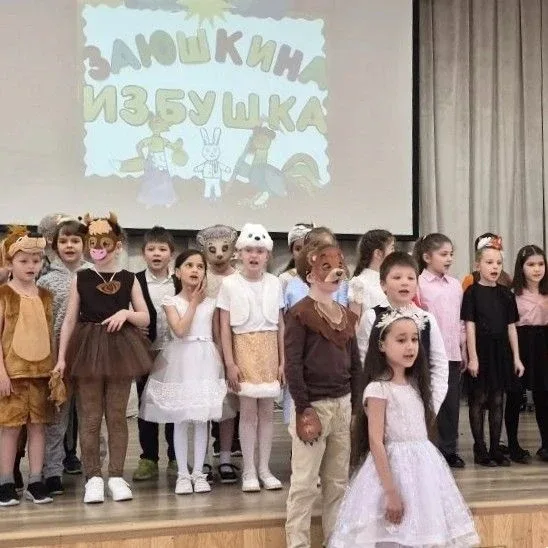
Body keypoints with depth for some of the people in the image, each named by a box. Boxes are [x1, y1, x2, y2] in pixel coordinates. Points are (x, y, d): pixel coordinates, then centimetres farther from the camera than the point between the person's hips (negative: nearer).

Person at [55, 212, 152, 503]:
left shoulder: (128, 279, 4)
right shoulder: (80, 279, 2)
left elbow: (145, 317, 6)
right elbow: (70, 320, 1)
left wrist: (126, 313, -14)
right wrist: (61, 357, -4)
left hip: (120, 348, 1)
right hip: (88, 349, -1)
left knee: (117, 416, 6)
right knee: (89, 418, 2)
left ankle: (116, 476, 14)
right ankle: (93, 478, 10)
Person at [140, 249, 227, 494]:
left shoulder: (210, 303, 6)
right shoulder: (171, 301, -1)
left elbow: (217, 336, 9)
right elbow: (180, 330, -16)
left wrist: (221, 363, 2)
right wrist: (194, 302, -9)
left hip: (205, 361, 2)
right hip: (181, 361, -2)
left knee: (202, 420, 5)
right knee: (181, 420, 2)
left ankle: (198, 472, 13)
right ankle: (183, 474, 10)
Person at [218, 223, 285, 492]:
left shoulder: (274, 283, 5)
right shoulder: (229, 283, -2)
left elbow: (281, 325, 8)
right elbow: (225, 327, -2)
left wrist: (283, 360, 4)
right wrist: (230, 363, -7)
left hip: (269, 348, 3)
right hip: (244, 347, -2)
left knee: (267, 410, 6)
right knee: (248, 410, 0)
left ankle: (265, 468, 16)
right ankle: (249, 471, 9)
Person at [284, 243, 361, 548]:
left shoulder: (347, 316, 11)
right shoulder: (300, 314, -8)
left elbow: (355, 364, 15)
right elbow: (293, 365, -12)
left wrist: (357, 407, 10)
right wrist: (304, 409, -15)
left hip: (343, 404, 6)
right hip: (314, 405, -6)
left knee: (339, 481, 13)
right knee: (305, 483, -2)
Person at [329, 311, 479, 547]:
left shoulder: (415, 384, 8)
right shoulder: (378, 389, -15)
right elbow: (376, 443, -17)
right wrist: (390, 492, -20)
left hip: (424, 467, 7)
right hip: (394, 468, -7)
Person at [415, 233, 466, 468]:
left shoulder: (455, 285, 12)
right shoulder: (419, 284, -5)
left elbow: (460, 320, 16)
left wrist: (463, 349, 15)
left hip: (452, 353, 5)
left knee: (452, 402, 8)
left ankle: (449, 448, 18)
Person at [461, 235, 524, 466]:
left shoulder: (506, 294, 7)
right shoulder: (472, 292, -6)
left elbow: (511, 327, 8)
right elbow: (470, 326, -9)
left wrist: (516, 357, 6)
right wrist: (472, 357, -13)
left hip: (501, 351, 5)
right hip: (480, 351, -4)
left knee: (497, 400, 9)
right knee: (478, 399, 3)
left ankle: (495, 448, 17)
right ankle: (480, 449, 11)